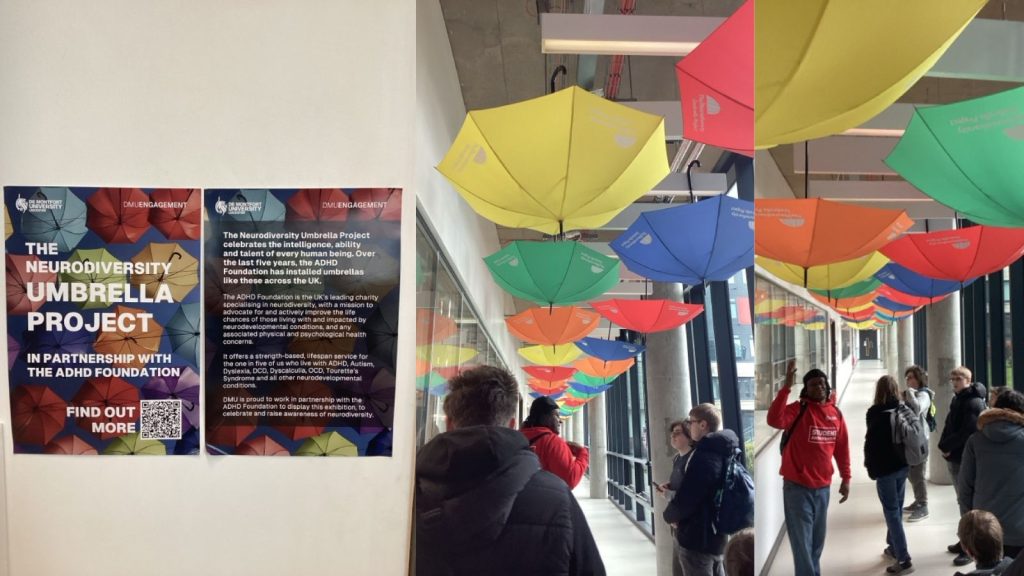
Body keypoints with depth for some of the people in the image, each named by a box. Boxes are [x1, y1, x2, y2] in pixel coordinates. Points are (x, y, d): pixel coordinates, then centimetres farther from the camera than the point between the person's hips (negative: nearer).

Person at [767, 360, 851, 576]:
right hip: (798, 487, -5)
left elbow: (842, 447, 13)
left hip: (823, 487, 5)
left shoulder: (836, 413, 5)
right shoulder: (798, 409, -12)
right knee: (802, 542, 0)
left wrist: (845, 478, 12)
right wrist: (787, 387, -36)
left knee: (817, 541, 18)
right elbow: (774, 420, -32)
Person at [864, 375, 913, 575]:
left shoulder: (876, 413, -15)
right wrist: (907, 458, 16)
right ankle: (893, 546, 34)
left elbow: (871, 441, -13)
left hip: (885, 467, -6)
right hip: (902, 465, 6)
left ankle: (903, 559, -6)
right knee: (896, 507, 20)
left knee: (892, 511, -3)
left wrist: (870, 465, -3)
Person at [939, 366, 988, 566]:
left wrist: (947, 447, -14)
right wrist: (944, 446, -1)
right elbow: (949, 425, 15)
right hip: (955, 457, 9)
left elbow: (968, 432, -23)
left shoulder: (974, 402, -15)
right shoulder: (958, 399, 14)